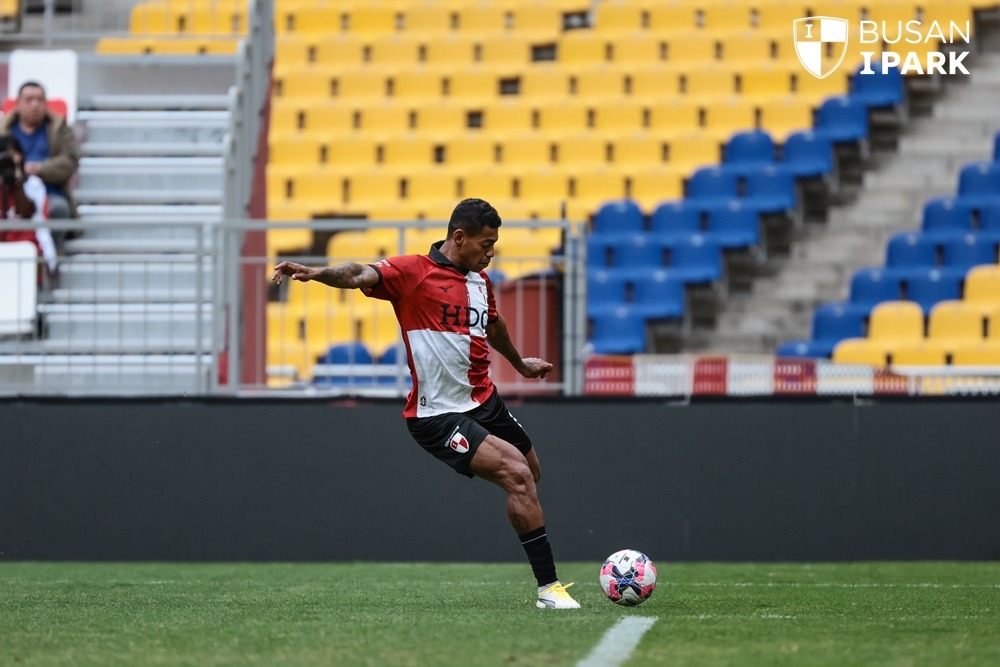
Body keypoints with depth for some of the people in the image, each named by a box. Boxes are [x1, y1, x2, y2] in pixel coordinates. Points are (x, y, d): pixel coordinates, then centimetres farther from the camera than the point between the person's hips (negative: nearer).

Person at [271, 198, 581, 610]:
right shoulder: (413, 272, -12)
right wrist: (315, 273, -50)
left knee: (530, 475, 20)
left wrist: (520, 363, 49)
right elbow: (362, 276, -30)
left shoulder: (479, 279, 11)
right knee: (517, 475, -21)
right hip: (439, 416, -9)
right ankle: (548, 587, -16)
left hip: (485, 402, 9)